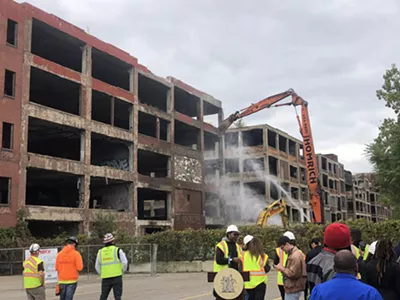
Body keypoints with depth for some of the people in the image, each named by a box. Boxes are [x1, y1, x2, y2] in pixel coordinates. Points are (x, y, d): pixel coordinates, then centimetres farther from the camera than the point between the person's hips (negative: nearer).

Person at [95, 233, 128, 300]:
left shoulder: (100, 252, 9)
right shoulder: (118, 250, -3)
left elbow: (97, 267, 14)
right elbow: (125, 262, -9)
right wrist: (123, 271, 8)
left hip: (105, 279, 4)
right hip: (116, 277, -3)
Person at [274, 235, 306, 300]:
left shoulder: (295, 256, -20)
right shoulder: (292, 253, 14)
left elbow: (294, 274, -23)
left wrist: (282, 269, -13)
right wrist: (283, 268, 7)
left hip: (293, 289, -10)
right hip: (292, 287, 10)